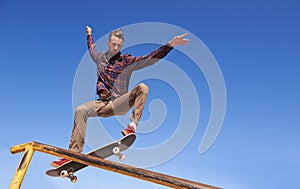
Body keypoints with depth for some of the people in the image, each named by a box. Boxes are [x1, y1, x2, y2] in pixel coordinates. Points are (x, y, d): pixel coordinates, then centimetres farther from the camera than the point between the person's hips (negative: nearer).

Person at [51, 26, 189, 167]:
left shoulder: (127, 61, 4)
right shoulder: (100, 57, 16)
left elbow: (150, 59, -6)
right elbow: (91, 49, 41)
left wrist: (170, 44, -14)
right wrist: (89, 34, 54)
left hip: (119, 104, -2)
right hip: (103, 103, 3)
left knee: (142, 88, -27)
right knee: (80, 110, -25)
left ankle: (133, 125, -35)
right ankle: (74, 153, -24)